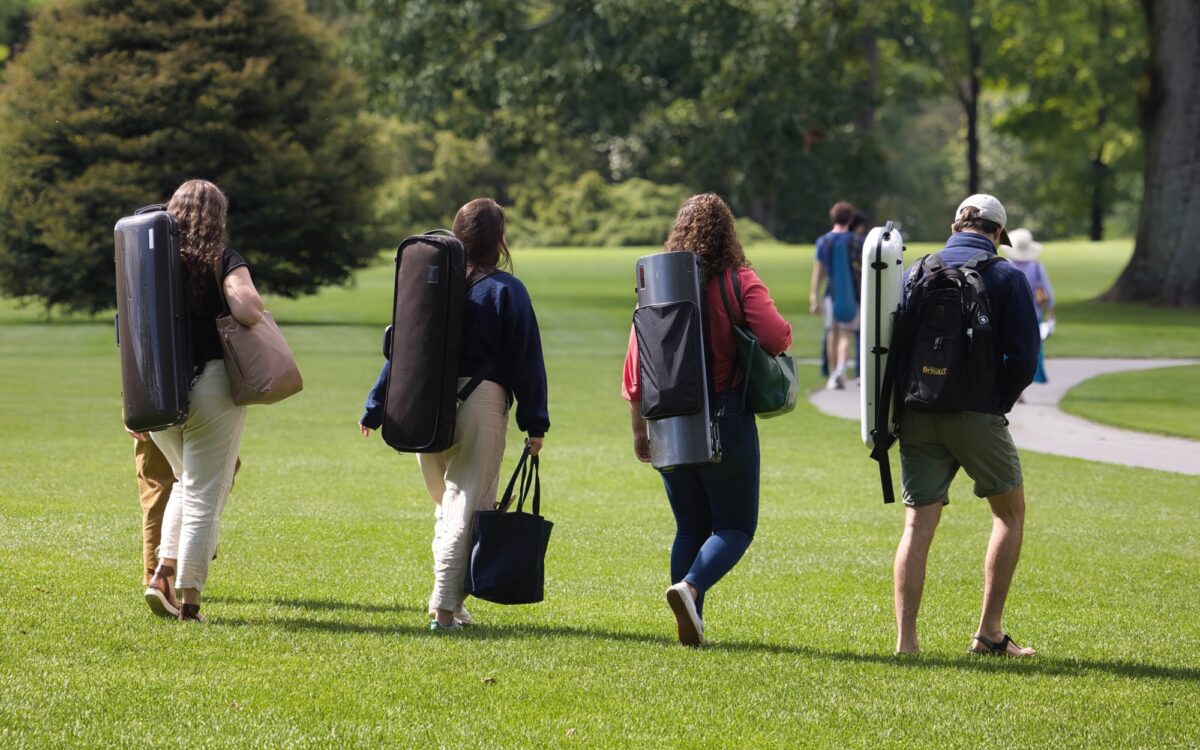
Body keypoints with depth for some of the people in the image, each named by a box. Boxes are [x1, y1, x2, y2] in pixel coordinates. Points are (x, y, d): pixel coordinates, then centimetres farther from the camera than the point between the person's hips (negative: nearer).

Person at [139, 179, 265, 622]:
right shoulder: (223, 262, -6)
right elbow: (248, 310, -23)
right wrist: (261, 316, 2)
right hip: (210, 384, -5)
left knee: (186, 483, 24)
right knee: (204, 495, 2)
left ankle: (163, 574, 9)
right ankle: (188, 598, 1)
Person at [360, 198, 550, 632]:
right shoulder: (506, 290, -3)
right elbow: (526, 360, -4)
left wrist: (375, 408, 13)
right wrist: (535, 424, -1)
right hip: (481, 401, -4)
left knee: (445, 507, 18)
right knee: (467, 508, -3)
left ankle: (448, 602, 16)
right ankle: (446, 607, -10)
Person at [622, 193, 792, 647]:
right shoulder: (738, 282, -8)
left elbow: (636, 362, 2)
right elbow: (776, 337, -20)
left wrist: (639, 429, 11)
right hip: (726, 419, -4)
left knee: (690, 527, 15)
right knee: (735, 526, 5)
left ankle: (690, 626, 8)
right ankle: (689, 588, -20)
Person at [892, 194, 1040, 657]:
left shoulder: (919, 272, 9)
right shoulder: (1006, 278, -2)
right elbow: (1024, 358, -7)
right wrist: (999, 402, 8)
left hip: (917, 414, 3)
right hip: (977, 415, -3)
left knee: (918, 525, 5)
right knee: (1009, 513, 15)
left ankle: (906, 640, -6)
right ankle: (989, 632, 9)